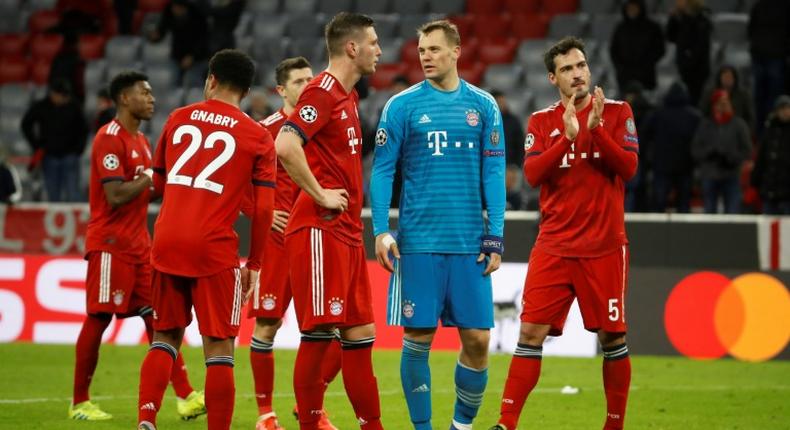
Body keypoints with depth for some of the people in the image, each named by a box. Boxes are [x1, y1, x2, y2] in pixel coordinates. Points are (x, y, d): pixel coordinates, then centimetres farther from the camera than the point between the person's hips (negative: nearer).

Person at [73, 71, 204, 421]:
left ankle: (185, 396, -2)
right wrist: (151, 178, -12)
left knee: (157, 318, 3)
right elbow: (116, 196, -21)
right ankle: (79, 403, 6)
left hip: (138, 244, 9)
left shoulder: (140, 141, 16)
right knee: (98, 319, -3)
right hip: (110, 243, -9)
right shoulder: (110, 139, -13)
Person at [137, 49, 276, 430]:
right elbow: (263, 208, -2)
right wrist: (254, 265, 6)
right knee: (218, 346, 2)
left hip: (167, 242, 3)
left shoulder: (178, 119, 10)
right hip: (215, 249, -3)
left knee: (165, 337, 14)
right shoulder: (258, 137, 2)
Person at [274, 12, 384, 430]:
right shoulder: (323, 91, -12)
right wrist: (320, 195, -18)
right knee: (319, 332, -8)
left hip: (346, 233, 10)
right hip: (320, 230, -9)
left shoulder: (347, 96, 18)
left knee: (359, 334, 10)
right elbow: (286, 145, -24)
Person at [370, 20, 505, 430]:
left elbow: (493, 173, 7)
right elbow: (382, 170, 0)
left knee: (477, 339, 0)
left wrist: (495, 236, 0)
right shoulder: (402, 106, 1)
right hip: (418, 242, -2)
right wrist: (380, 231, -10)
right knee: (418, 338, -1)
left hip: (469, 244, 2)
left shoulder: (483, 105, 6)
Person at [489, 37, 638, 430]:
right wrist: (568, 137, -19)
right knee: (531, 333, -6)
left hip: (604, 246, -1)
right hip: (554, 247, 1)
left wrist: (595, 129, -20)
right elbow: (532, 174, -6)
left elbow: (628, 168, -8)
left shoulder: (617, 112, 2)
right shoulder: (542, 121, 7)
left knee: (612, 337, 2)